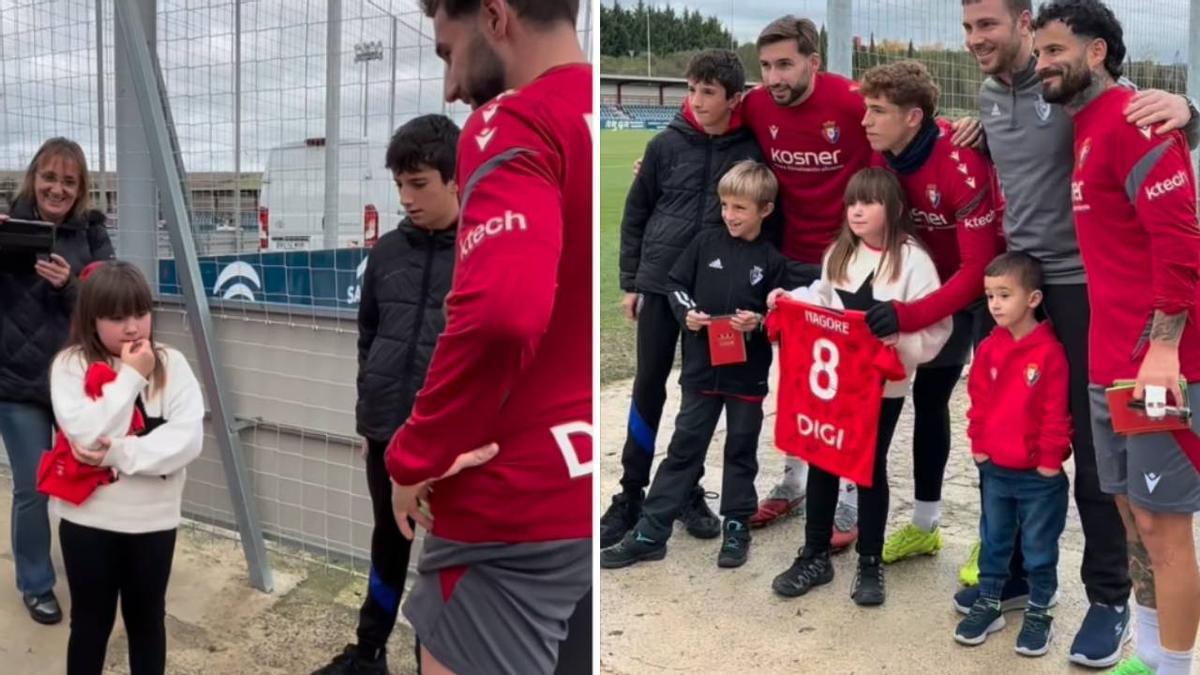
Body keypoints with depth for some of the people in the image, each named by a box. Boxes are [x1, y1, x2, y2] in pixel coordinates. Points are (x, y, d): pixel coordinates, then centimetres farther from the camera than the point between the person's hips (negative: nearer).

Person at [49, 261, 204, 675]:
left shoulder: (171, 364, -3)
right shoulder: (70, 365, -8)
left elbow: (188, 439, -14)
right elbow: (87, 435, -22)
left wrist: (119, 453, -22)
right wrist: (131, 376, -18)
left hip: (153, 518, 2)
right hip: (89, 518, -1)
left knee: (148, 620, 17)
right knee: (91, 622, 13)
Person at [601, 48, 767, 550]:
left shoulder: (752, 150, -3)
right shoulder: (666, 144, -2)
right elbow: (635, 214, 4)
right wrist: (630, 281, 2)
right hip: (659, 283, 0)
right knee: (648, 387, 5)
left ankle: (687, 490, 23)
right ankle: (631, 493, 16)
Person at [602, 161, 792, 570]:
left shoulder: (773, 261, -4)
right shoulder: (704, 244, 0)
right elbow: (674, 284, 5)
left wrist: (760, 323, -21)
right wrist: (686, 313, -13)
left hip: (748, 375, -1)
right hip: (702, 370, 1)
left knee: (741, 452, 12)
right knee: (683, 448, 7)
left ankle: (737, 528, 26)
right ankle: (650, 533, 10)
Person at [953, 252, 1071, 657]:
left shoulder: (1050, 351, -15)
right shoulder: (988, 348, 1)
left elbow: (1056, 412, -14)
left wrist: (1050, 458, -12)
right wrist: (978, 444, 3)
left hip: (1038, 473, -5)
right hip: (994, 468, 5)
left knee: (1039, 547, 9)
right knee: (994, 540, 16)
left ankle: (1038, 613, 21)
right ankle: (988, 603, 28)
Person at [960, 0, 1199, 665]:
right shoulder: (988, 99, 8)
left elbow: (1146, 124, -13)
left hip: (1081, 286, -6)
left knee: (1094, 447, 1)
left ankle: (1109, 598, 15)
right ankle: (1017, 568, 31)